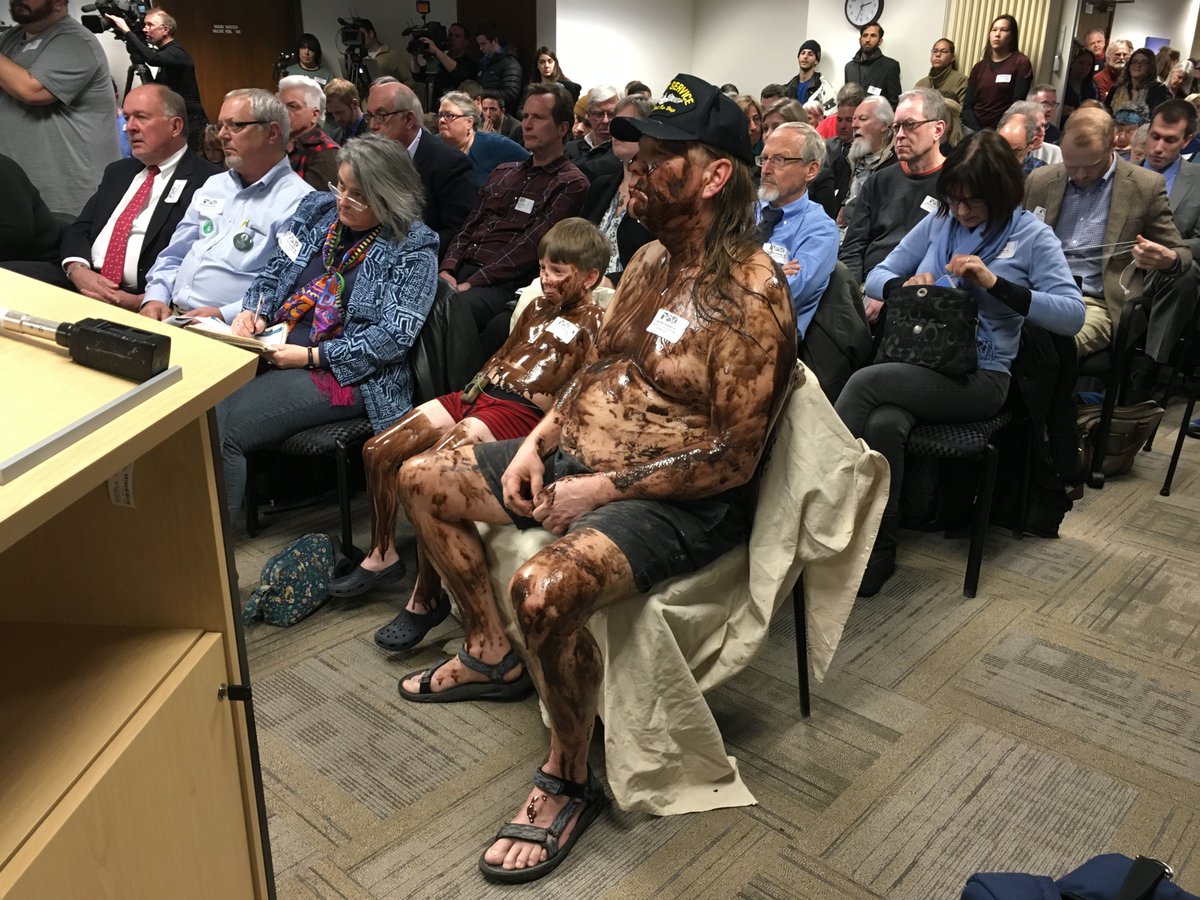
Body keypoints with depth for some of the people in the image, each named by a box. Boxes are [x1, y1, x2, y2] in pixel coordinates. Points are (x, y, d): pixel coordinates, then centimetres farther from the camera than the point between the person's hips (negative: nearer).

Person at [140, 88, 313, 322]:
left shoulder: (298, 202, -7)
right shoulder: (213, 185, 19)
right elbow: (173, 256, 23)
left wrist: (224, 315, -23)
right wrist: (155, 298, 5)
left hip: (230, 328, -7)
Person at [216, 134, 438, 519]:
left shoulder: (413, 249, -6)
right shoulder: (317, 209, 13)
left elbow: (394, 335, -14)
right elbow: (272, 273, 20)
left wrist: (311, 356, -17)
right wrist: (253, 311, -2)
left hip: (345, 373, -6)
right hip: (273, 349, 6)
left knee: (222, 429, -24)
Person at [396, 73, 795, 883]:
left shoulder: (751, 295, -21)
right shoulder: (652, 258, 6)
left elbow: (732, 460, -23)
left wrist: (601, 490, -20)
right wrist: (537, 442, 2)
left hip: (675, 503, -9)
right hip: (575, 459, 9)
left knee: (546, 589, -37)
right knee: (424, 479, 12)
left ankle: (570, 780, -8)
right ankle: (494, 655, 25)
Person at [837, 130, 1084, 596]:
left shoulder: (1032, 237, 2)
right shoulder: (938, 222, 14)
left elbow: (1072, 314, -9)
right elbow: (876, 277, 15)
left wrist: (995, 283, -18)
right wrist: (905, 285, -9)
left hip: (978, 377, -4)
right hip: (916, 363, 4)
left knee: (865, 382, -29)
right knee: (883, 425, -32)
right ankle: (878, 550, -17)